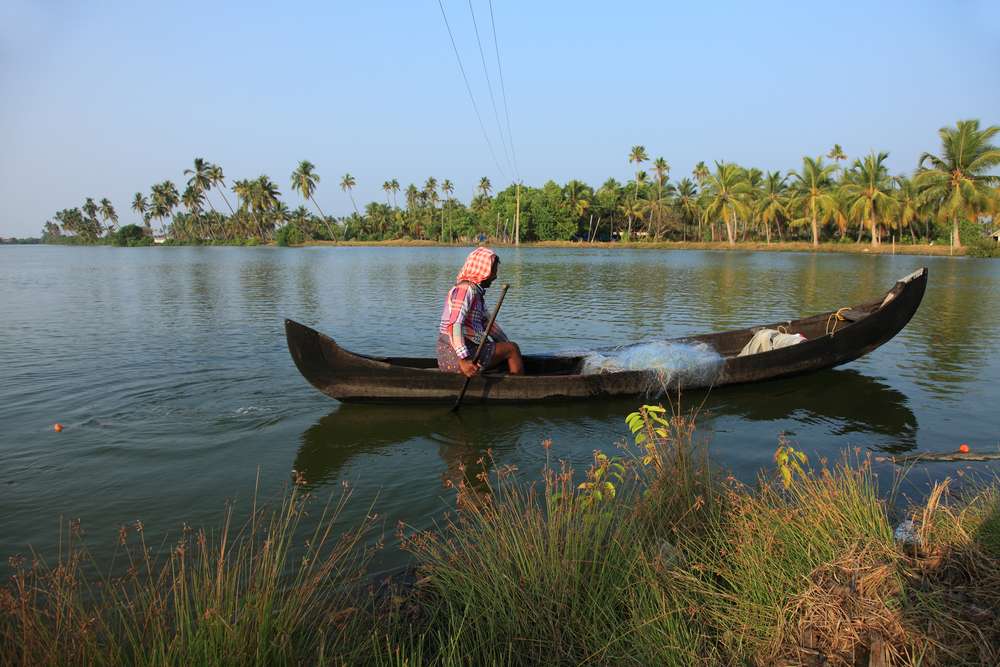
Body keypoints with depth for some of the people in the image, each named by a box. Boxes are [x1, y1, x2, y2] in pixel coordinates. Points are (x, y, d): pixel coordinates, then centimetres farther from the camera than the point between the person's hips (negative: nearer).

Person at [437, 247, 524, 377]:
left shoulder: (477, 292, 15)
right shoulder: (465, 289, -15)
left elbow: (488, 322, 22)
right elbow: (454, 325, -26)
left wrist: (507, 343, 17)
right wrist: (463, 359, -32)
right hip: (455, 356, -10)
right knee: (512, 349, -3)